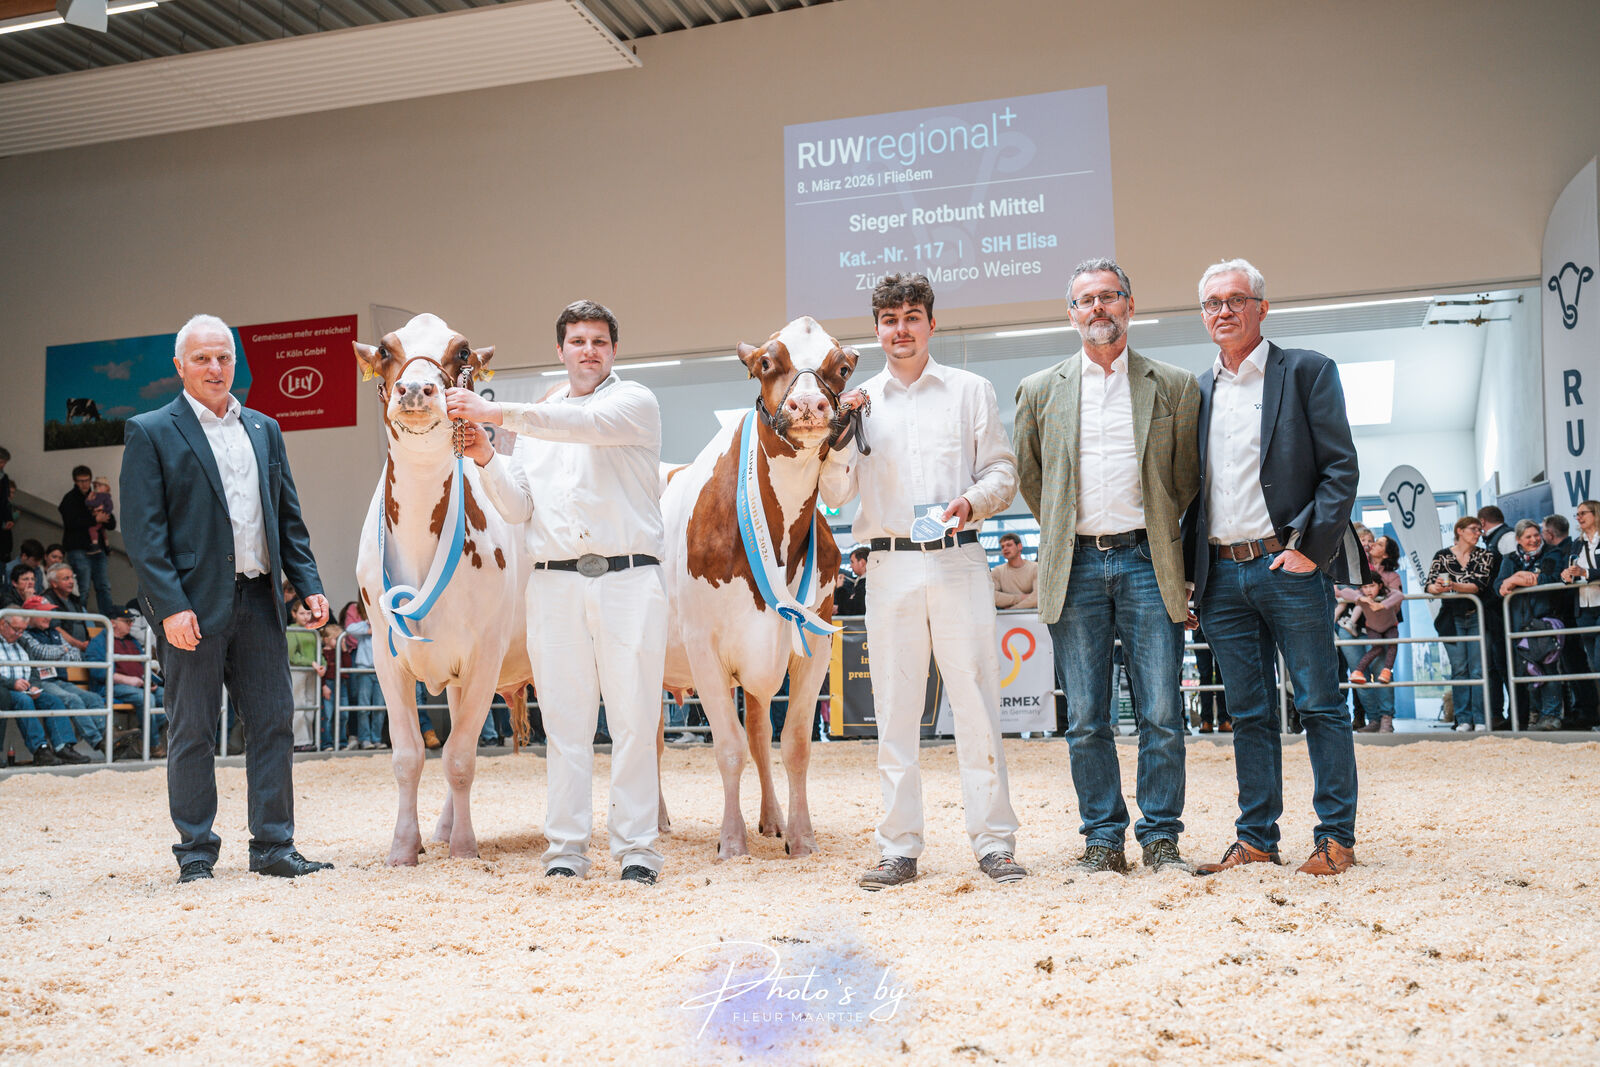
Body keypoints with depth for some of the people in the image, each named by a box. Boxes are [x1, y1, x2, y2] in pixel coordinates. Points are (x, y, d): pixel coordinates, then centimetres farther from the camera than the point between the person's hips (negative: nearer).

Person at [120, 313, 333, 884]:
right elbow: (143, 531, -8)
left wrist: (309, 585, 6)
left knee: (273, 724, 6)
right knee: (192, 734, 4)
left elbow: (289, 518, 16)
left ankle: (273, 846, 15)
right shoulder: (150, 432, 0)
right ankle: (195, 852, 15)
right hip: (193, 606, -4)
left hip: (259, 601, 5)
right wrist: (170, 605, -16)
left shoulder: (264, 429, 15)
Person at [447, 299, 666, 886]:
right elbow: (519, 507, 14)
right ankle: (566, 851, 8)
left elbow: (586, 424, -16)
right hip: (555, 583, 3)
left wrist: (498, 413, -22)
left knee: (633, 720, -2)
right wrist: (487, 459, -4)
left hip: (630, 578, -3)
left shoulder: (636, 401, 6)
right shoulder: (536, 422, 20)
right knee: (565, 723, 3)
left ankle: (636, 850, 4)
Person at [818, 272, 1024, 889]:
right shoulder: (859, 401, 14)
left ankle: (994, 842, 4)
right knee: (894, 706, 2)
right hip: (889, 566, 1)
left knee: (977, 700, -3)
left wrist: (971, 502, -12)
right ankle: (899, 848, 8)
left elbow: (1003, 472, 7)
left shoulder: (971, 391, 11)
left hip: (958, 562, -1)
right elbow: (835, 493, 10)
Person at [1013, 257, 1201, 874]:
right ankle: (1103, 839, 13)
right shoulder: (1040, 391, 9)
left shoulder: (1174, 387, 8)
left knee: (1162, 715, -1)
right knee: (1086, 720, 3)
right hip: (1075, 568, 1)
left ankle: (1161, 837, 11)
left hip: (1146, 562, -1)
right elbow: (1027, 476, 18)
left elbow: (1187, 476, 15)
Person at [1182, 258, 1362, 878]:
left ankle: (1336, 836, 10)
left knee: (1320, 704, 2)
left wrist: (1312, 546, -13)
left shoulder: (1307, 371, 3)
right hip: (1222, 575, 4)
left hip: (1289, 567, -4)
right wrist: (1188, 569, 8)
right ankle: (1256, 839, 15)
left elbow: (1340, 466, -3)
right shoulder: (1198, 390, 15)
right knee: (1249, 713, 9)